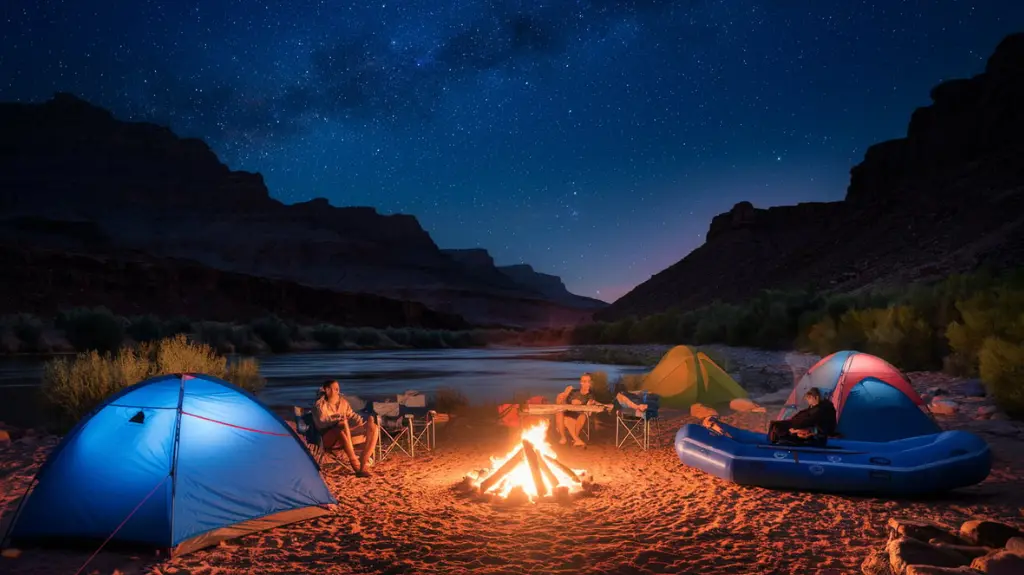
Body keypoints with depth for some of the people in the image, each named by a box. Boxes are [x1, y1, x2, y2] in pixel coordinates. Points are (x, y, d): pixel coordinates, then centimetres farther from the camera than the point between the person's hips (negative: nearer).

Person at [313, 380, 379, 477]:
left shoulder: (343, 402, 13)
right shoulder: (320, 405, -5)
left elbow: (352, 415, 19)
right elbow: (321, 423, -17)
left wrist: (364, 421, 0)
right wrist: (337, 421, -28)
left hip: (346, 433, 7)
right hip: (328, 439, -7)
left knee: (373, 427, -12)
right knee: (343, 424, -41)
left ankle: (363, 465, -25)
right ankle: (355, 464, -39)